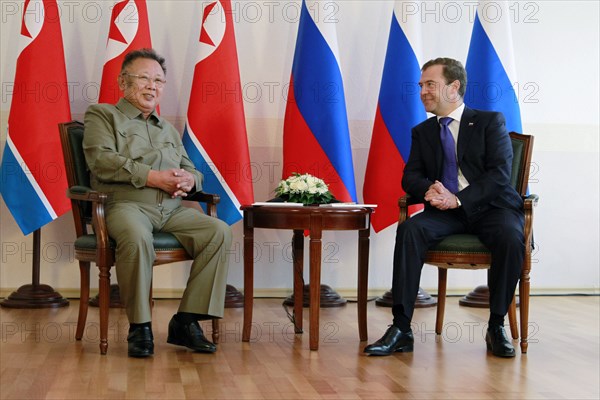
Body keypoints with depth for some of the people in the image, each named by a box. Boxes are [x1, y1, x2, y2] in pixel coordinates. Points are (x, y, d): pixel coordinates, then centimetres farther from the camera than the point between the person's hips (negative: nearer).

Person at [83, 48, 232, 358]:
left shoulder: (169, 130, 31)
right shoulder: (102, 115, 13)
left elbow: (192, 171, 26)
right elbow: (102, 161, -5)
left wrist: (189, 180, -1)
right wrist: (153, 177, -12)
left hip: (172, 209, 6)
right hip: (126, 204, -5)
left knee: (219, 231, -21)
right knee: (136, 236, -40)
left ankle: (186, 321, -17)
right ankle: (139, 327, -23)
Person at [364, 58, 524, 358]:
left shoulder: (490, 121, 5)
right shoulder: (422, 131, 18)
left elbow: (500, 174, -7)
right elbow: (410, 177, 9)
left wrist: (458, 199, -20)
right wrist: (429, 190, -16)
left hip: (489, 207, -2)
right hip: (445, 210, 3)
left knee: (511, 236, -34)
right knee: (410, 229, -28)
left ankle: (496, 326, -17)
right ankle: (401, 328, -28)